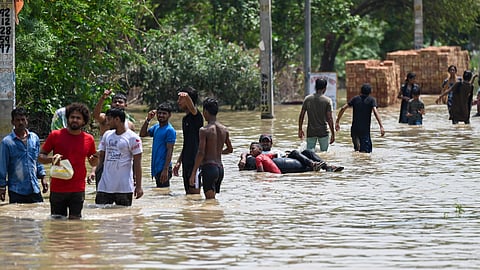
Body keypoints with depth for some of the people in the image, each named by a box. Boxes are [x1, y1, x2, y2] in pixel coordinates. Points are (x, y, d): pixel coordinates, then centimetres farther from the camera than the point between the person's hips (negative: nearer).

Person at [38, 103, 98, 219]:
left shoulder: (89, 139, 7)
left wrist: (95, 159, -3)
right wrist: (51, 159, -15)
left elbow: (93, 163, 20)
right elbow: (40, 157, 7)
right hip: (57, 189, -1)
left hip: (78, 190, 1)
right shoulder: (55, 135, 1)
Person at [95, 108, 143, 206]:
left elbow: (137, 163, -6)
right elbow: (100, 156, 14)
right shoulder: (107, 135, 11)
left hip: (124, 187, -5)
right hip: (105, 186, 5)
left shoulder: (132, 138, -6)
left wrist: (138, 186, -10)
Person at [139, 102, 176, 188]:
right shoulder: (156, 127, 13)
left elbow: (170, 150, -17)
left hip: (163, 168, -8)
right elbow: (142, 134, 15)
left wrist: (165, 170, -22)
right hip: (156, 167, 8)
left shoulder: (170, 130, -12)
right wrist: (147, 120, 2)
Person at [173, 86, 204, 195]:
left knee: (194, 191, -8)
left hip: (195, 160, -9)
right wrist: (179, 162, 23)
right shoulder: (185, 119, 16)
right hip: (187, 161, 9)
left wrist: (187, 97, -57)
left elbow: (192, 108, -36)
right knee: (188, 192, 11)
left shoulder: (196, 116, -10)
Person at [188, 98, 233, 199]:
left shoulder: (204, 130, -12)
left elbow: (201, 153, -16)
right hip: (220, 167, 7)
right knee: (213, 199, 16)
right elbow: (230, 149, 21)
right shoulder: (224, 130, 8)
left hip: (208, 167, -7)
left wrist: (193, 173, -13)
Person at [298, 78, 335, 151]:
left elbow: (301, 116, 3)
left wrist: (300, 130, 13)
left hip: (310, 132, 2)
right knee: (323, 153, 8)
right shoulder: (327, 100, -8)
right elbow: (329, 118, -11)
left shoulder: (307, 99, 1)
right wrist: (333, 133, -5)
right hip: (323, 132, -2)